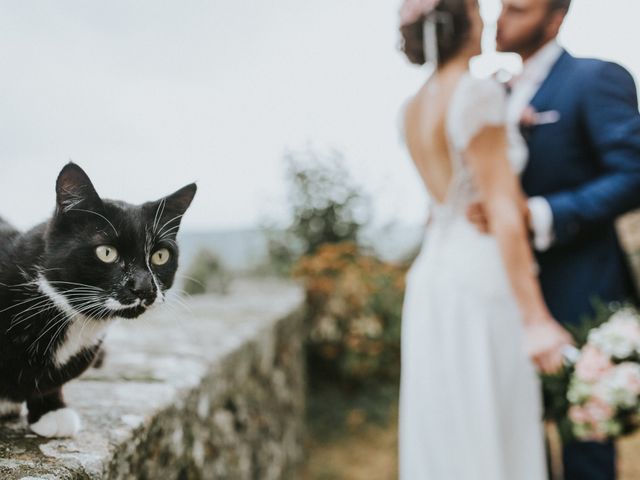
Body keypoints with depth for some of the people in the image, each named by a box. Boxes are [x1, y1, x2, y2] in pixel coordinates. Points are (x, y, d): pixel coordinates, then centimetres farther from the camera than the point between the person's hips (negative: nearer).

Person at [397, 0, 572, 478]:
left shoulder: (416, 108, 11)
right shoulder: (479, 92, -13)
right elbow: (502, 209, -18)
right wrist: (536, 318, -19)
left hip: (434, 281, 8)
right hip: (480, 292, -8)